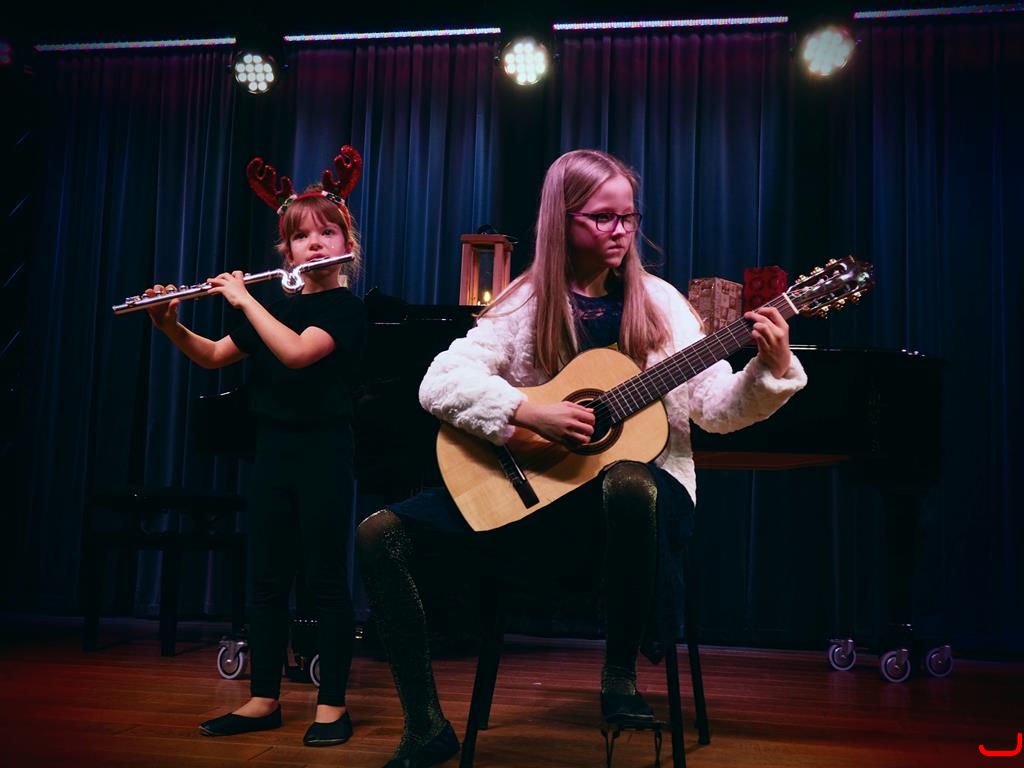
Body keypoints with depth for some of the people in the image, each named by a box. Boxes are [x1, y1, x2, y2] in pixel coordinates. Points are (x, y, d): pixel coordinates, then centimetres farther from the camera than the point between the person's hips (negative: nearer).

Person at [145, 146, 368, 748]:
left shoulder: (347, 308, -8)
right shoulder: (278, 309, 13)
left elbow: (296, 353, -25)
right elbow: (213, 357, 18)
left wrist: (244, 298, -16)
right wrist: (171, 325, 1)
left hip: (324, 452, -7)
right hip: (274, 450, 7)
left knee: (326, 580, -1)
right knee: (267, 579, 9)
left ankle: (333, 706, 9)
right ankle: (264, 701, 19)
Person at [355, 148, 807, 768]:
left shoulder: (658, 302, 3)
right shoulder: (526, 302, 2)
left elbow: (715, 409, -1)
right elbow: (439, 384, -9)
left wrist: (771, 371, -20)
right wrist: (531, 414, -21)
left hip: (641, 489, -1)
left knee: (628, 484, -41)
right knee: (382, 535, -12)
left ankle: (621, 675, -17)